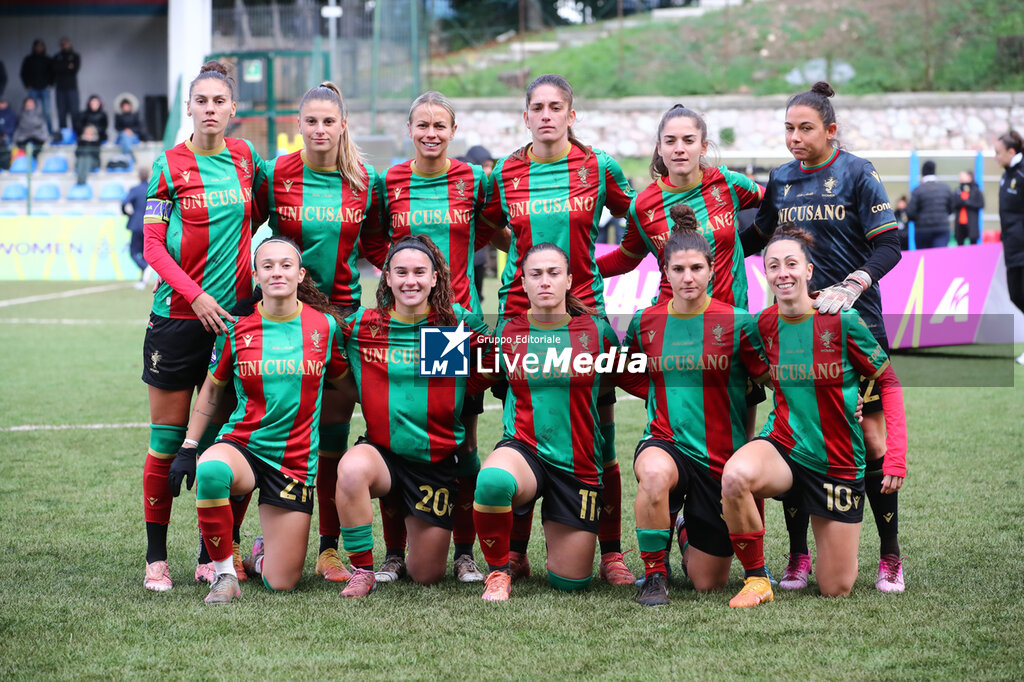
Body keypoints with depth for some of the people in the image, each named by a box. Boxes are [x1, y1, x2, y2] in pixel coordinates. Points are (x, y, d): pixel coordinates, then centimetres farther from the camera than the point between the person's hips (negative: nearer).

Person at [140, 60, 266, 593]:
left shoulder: (245, 157, 7)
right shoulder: (169, 165, -2)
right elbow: (152, 245, -4)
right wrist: (195, 294, -14)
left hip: (233, 315, 3)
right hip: (178, 315, -3)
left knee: (219, 439, 4)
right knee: (167, 440, 0)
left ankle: (211, 557, 11)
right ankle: (156, 556, 9)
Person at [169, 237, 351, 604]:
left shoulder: (324, 325, -1)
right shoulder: (237, 327, -2)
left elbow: (347, 382, 16)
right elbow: (213, 388, 11)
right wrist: (188, 448, 8)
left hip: (295, 461, 1)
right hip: (241, 446, -1)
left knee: (281, 584, -4)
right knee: (210, 471, -41)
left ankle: (262, 554, 35)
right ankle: (224, 573, -20)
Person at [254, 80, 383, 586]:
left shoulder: (364, 182, 1)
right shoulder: (276, 175, -4)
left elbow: (375, 242, 15)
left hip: (341, 312, 1)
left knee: (333, 434, 1)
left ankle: (329, 548, 6)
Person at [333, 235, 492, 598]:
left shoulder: (460, 326, -3)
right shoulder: (361, 326, -1)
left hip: (437, 462, 0)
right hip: (381, 452, 0)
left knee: (426, 575, 4)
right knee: (352, 470, -38)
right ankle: (361, 570, -17)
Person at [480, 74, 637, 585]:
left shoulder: (599, 168, 1)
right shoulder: (504, 173, 5)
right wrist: (528, 260, 10)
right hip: (519, 312, 1)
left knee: (599, 441, -3)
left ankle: (611, 554, 5)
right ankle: (515, 553, 12)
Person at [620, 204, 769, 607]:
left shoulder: (737, 323, -8)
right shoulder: (645, 322, 1)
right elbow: (628, 375, 19)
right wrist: (665, 397, 6)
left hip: (721, 457, 0)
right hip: (666, 443, 1)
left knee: (708, 583, 4)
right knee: (655, 475, -40)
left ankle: (693, 539, 41)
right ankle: (654, 574, -17)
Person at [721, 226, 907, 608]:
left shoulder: (841, 321, -13)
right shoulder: (765, 325, -3)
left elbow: (888, 382, -5)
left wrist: (895, 455, -11)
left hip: (839, 463, -1)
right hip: (783, 447, 1)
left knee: (835, 590, 3)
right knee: (736, 475, -37)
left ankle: (834, 532, 39)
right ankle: (755, 577, -16)